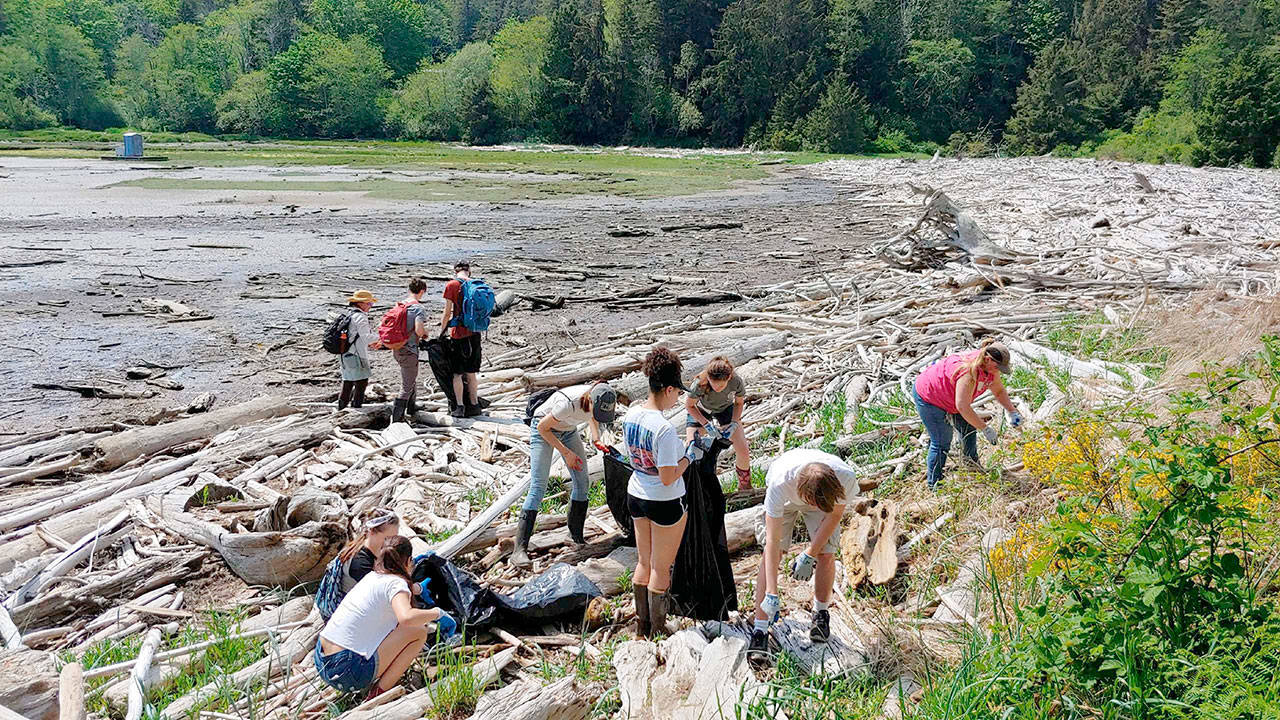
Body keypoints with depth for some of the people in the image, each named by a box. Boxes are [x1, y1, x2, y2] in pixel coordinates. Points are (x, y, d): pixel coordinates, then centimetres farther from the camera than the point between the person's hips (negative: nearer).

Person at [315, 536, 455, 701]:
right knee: (418, 632, -3)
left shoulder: (372, 576, 16)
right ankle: (379, 693, -5)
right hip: (348, 673, -9)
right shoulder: (396, 583, -10)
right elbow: (406, 618, -32)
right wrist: (437, 612, -14)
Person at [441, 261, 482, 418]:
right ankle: (474, 404, 18)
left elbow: (447, 313, -7)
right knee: (471, 372, 14)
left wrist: (441, 332, 4)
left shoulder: (451, 285, -8)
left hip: (458, 334, -5)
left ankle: (459, 407, 4)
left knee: (457, 373, 4)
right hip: (475, 334, 5)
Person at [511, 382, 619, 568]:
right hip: (544, 430, -6)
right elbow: (542, 427, -23)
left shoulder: (601, 401, -21)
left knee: (582, 482, 3)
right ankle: (519, 550, -15)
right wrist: (566, 453, -19)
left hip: (568, 430, 6)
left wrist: (596, 438, -11)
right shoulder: (568, 404, -40)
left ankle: (576, 535, 21)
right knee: (538, 487, -14)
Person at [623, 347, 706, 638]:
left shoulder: (631, 414, -4)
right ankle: (657, 631, 24)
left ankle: (642, 625, 33)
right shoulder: (664, 430, -27)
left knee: (644, 563, 20)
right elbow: (668, 478, -24)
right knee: (661, 569, 10)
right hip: (665, 503, -7)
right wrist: (690, 456, -10)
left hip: (636, 495, 7)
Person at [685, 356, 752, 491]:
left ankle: (745, 485, 22)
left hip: (726, 409, 2)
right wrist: (707, 425, -29)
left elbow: (739, 403, -11)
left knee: (743, 451, -4)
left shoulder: (737, 381, -34)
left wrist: (734, 423, -24)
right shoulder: (699, 383, -40)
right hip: (700, 411, -1)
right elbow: (689, 405, -20)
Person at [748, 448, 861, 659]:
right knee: (770, 553, -14)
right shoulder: (780, 482, -43)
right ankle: (760, 630, -11)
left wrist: (810, 555, -14)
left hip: (824, 497, 1)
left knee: (826, 554, -11)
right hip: (786, 499, -1)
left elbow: (834, 515, -16)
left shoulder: (846, 478, -39)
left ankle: (820, 614, 16)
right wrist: (771, 594, -38)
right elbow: (773, 541, -37)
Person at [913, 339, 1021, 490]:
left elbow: (999, 391, 9)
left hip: (946, 396, 10)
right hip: (927, 397, -9)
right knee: (941, 443, -9)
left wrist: (1012, 411, -4)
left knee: (968, 428, 14)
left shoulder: (990, 368, -10)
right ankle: (934, 485, 2)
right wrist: (985, 428, -33)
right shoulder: (969, 371, -38)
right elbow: (962, 407, -39)